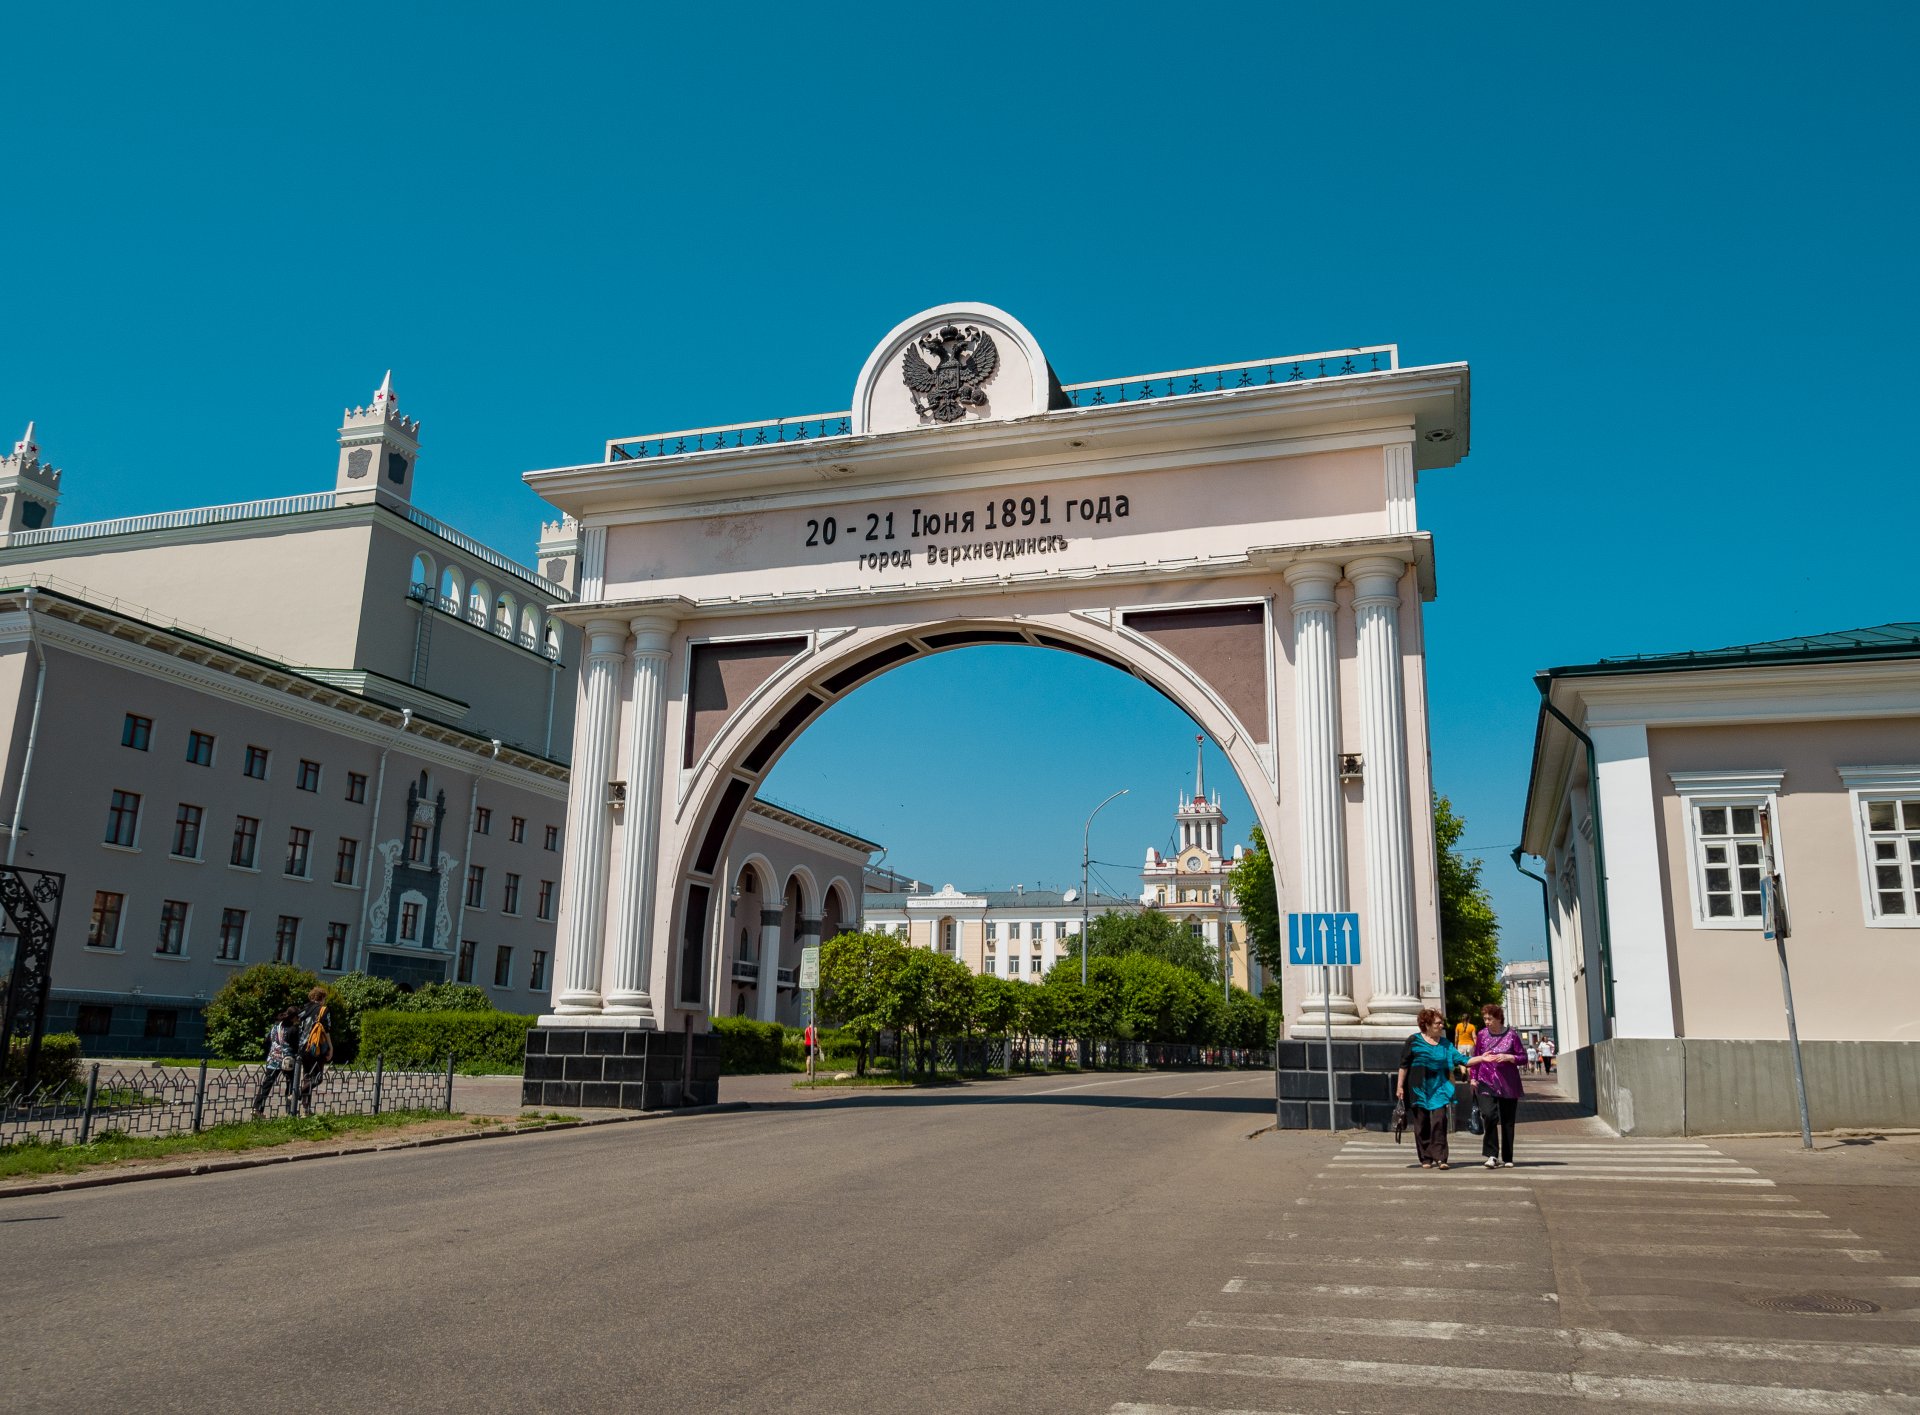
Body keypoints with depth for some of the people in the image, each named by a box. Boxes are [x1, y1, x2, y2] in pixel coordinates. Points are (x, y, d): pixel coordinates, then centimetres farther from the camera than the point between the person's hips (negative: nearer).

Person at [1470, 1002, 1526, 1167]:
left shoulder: (1511, 1034, -2)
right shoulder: (1482, 1034, 4)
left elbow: (1524, 1058, 2)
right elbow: (1475, 1058, 13)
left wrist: (1508, 1057, -15)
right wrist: (1473, 1078, 8)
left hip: (1508, 1085, 0)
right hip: (1486, 1083, 0)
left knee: (1507, 1121, 6)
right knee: (1489, 1115, -19)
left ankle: (1507, 1159, 18)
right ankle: (1492, 1155, -10)